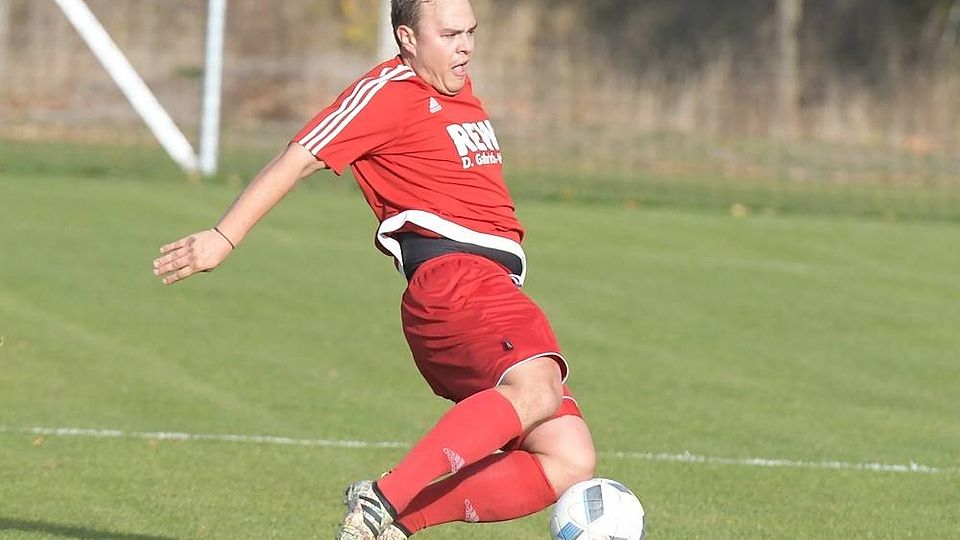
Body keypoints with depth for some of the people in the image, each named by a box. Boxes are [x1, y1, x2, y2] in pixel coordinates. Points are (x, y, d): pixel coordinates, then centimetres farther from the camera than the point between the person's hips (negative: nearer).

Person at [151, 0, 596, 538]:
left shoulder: (458, 90, 24)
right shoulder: (389, 92, -2)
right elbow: (301, 159, -8)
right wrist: (223, 238, -14)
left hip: (496, 290, 9)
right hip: (452, 278, -9)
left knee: (569, 464, -5)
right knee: (536, 390, -37)